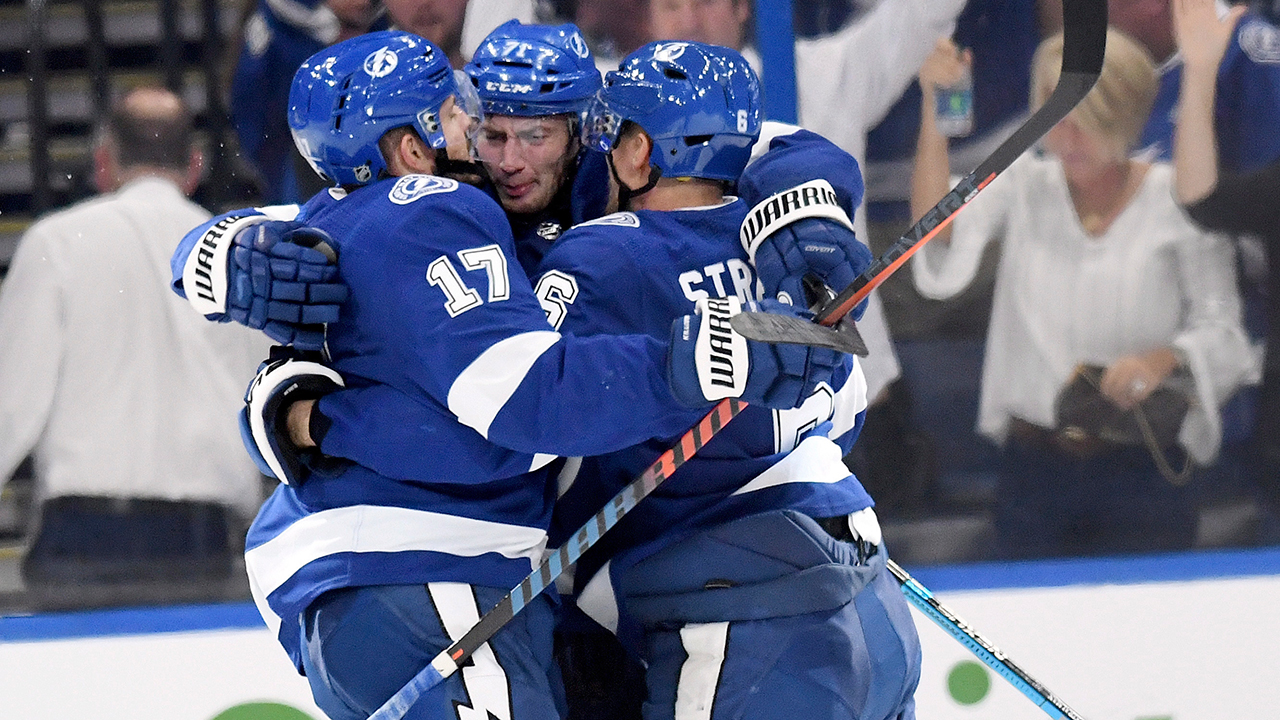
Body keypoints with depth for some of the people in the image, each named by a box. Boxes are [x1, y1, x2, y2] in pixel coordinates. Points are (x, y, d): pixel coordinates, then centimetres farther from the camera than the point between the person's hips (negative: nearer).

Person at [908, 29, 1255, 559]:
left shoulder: (1176, 199, -3)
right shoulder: (1024, 186, 4)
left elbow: (1223, 336, -4)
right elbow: (938, 269, -12)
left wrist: (1166, 358, -27)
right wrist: (935, 120, -17)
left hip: (1142, 472, -2)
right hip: (1032, 471, 2)